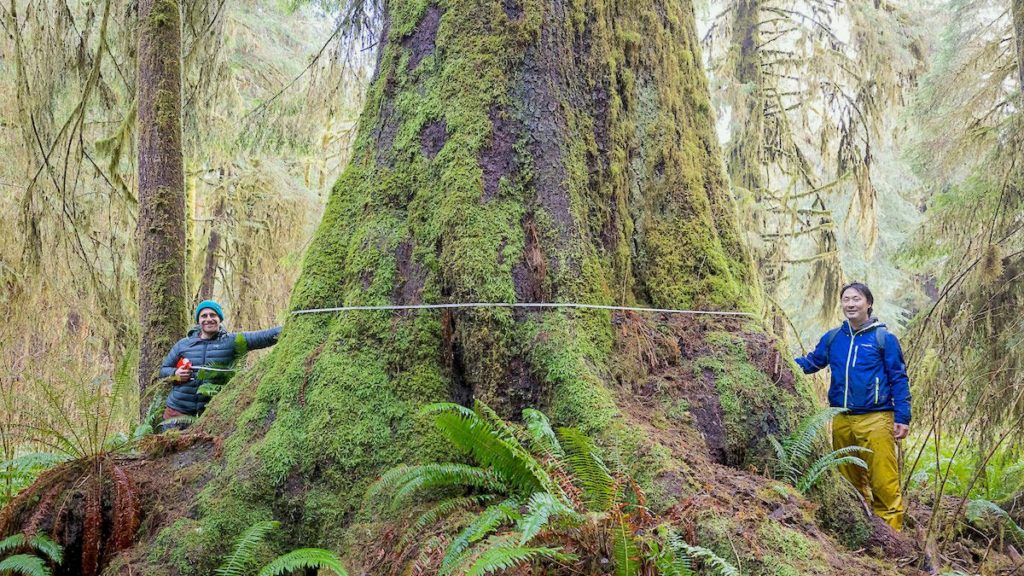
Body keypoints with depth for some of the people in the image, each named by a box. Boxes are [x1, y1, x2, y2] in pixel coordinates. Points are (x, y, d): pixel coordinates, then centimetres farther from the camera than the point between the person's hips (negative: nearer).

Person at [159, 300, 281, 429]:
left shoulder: (231, 341, -3)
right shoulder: (183, 344, 5)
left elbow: (263, 337, -16)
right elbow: (163, 370, 15)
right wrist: (175, 374, -8)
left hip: (210, 413, -1)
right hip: (177, 410, 2)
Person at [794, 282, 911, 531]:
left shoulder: (883, 338, 0)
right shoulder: (833, 338, 11)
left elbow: (899, 379, 1)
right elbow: (810, 362, 18)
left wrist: (902, 418, -6)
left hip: (875, 420, -4)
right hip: (842, 421, 5)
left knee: (884, 483, -10)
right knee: (850, 481, 13)